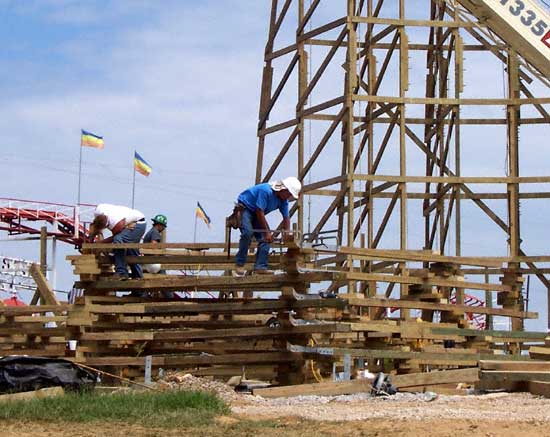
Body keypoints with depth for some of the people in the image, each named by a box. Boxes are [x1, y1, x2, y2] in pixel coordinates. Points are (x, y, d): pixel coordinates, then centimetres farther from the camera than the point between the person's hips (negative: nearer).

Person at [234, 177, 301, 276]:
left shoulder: (283, 200, -5)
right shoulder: (266, 191, -31)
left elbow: (286, 218, 0)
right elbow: (259, 212, -29)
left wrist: (287, 235, -9)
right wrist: (267, 232, -25)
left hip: (257, 213, 8)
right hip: (244, 208, -8)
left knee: (266, 238, -7)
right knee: (248, 232, -28)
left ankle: (260, 267, -8)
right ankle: (239, 265, -23)